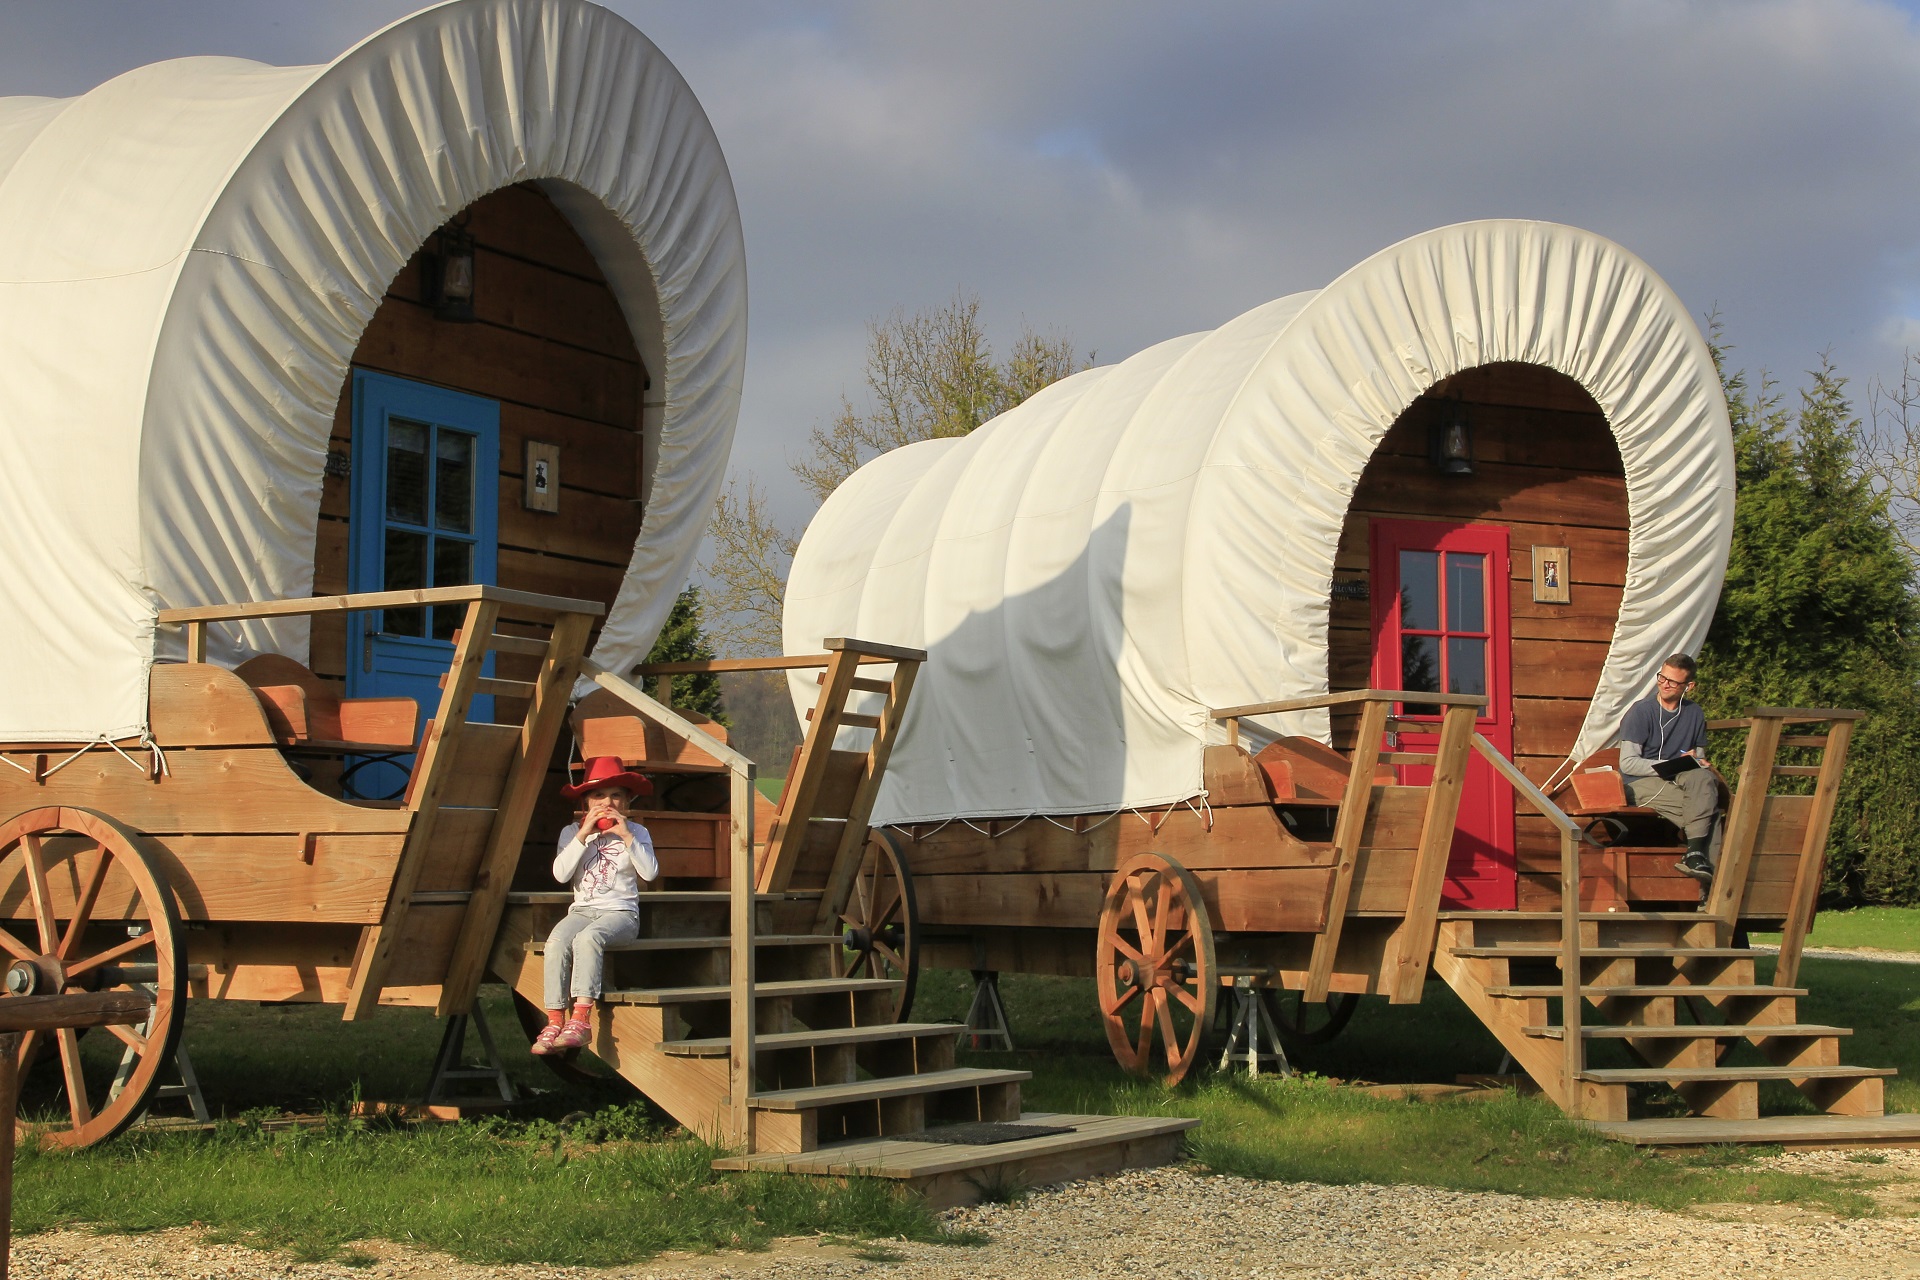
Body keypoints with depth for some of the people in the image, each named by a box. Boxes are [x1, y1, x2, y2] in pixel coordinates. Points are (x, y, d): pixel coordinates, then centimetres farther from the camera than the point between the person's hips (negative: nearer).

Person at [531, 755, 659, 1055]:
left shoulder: (636, 832, 8)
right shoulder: (572, 832, 11)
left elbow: (650, 872, -8)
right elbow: (560, 873, -5)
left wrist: (625, 835, -12)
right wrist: (584, 834, -10)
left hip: (621, 912, -2)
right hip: (582, 910, 3)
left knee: (587, 938, -35)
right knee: (556, 941, -30)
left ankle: (582, 1019, -39)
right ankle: (555, 1021, -30)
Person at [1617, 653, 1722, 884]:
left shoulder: (1694, 714, 12)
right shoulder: (1640, 712, -3)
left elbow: (1699, 760, 20)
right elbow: (1628, 763, -9)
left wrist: (1696, 761, -6)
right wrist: (1674, 765, -15)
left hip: (1679, 779, 4)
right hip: (1640, 783, -4)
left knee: (1703, 779, -31)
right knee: (1707, 805, -27)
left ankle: (1696, 854, -34)